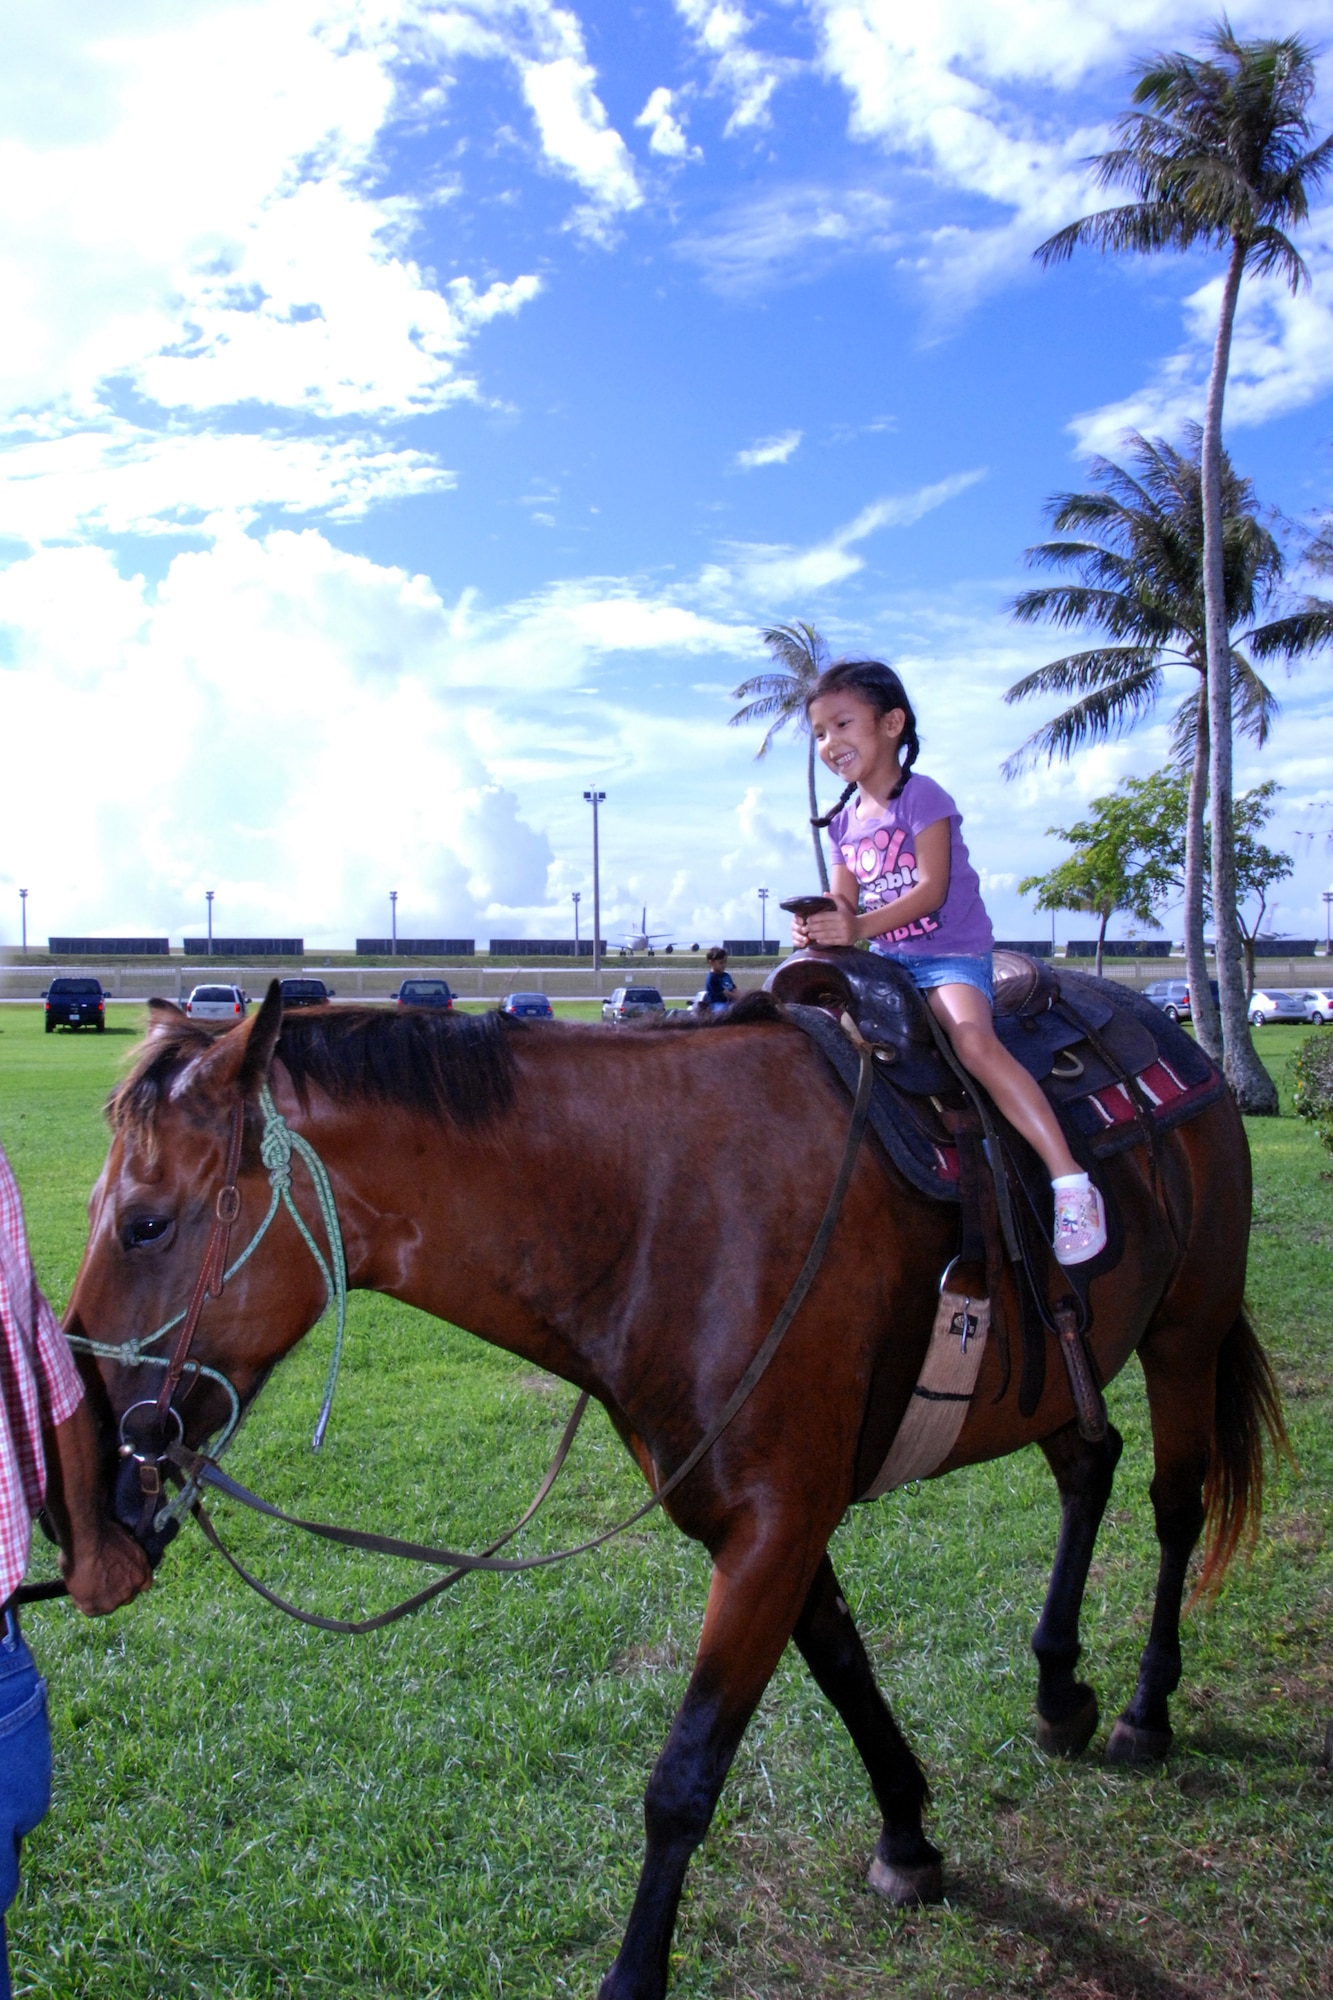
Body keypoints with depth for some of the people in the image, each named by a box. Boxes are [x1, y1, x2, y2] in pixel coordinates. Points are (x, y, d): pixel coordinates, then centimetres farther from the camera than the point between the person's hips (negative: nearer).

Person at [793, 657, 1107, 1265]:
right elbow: (844, 899, 6)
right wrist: (819, 923, -18)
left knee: (971, 1037, -32)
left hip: (952, 954, -8)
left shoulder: (922, 796, -9)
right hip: (887, 961, 8)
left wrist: (860, 926, -30)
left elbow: (932, 888, -18)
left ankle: (1070, 1181, -34)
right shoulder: (845, 820, 12)